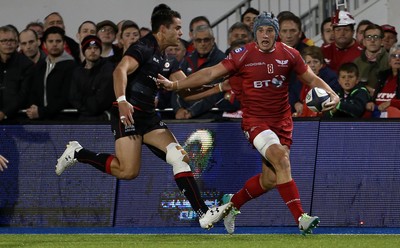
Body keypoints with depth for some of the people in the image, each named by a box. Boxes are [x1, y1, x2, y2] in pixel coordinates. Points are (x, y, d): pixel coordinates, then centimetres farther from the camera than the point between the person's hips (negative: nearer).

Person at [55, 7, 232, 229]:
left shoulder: (167, 62, 20)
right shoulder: (144, 49, -7)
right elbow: (120, 71, -21)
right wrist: (122, 100, -36)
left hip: (148, 117, 9)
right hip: (128, 112, -9)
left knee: (180, 158, -6)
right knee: (129, 171, -19)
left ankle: (203, 213, -9)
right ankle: (77, 153, 1)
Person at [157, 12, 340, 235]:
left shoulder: (289, 55, 1)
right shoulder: (243, 55, -7)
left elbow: (312, 79, 12)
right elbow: (210, 74, -3)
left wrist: (332, 95, -5)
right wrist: (175, 85, -8)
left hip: (282, 122, 4)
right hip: (255, 121, -4)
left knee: (270, 180, 0)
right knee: (281, 158, -28)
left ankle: (233, 203, 30)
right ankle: (301, 218, -32)